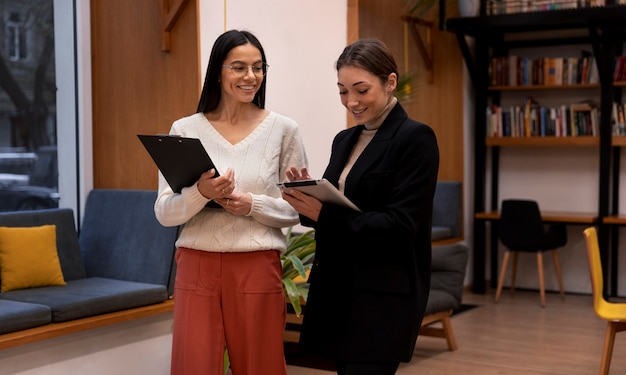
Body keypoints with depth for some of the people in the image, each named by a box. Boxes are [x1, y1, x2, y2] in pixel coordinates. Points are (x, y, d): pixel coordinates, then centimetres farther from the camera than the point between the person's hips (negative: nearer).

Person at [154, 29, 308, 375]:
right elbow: (164, 213, 0)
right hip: (197, 268, 1)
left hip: (257, 269, 0)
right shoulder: (185, 130, 3)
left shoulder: (283, 129, 2)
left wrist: (253, 205, -14)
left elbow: (299, 209, 3)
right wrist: (200, 193, -19)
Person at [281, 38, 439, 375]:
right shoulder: (344, 140, 13)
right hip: (335, 289, 7)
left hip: (385, 296, -7)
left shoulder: (415, 138, -9)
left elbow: (401, 224, -17)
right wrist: (308, 199, -7)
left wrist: (324, 214, -24)